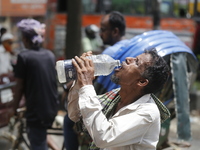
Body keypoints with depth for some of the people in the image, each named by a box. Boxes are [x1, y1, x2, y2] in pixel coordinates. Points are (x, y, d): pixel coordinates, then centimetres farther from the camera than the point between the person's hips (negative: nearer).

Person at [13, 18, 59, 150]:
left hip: (36, 110, -6)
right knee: (41, 136, 28)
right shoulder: (50, 55, 5)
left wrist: (15, 106, 6)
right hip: (52, 107, 6)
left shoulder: (24, 57, -11)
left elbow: (20, 86, -7)